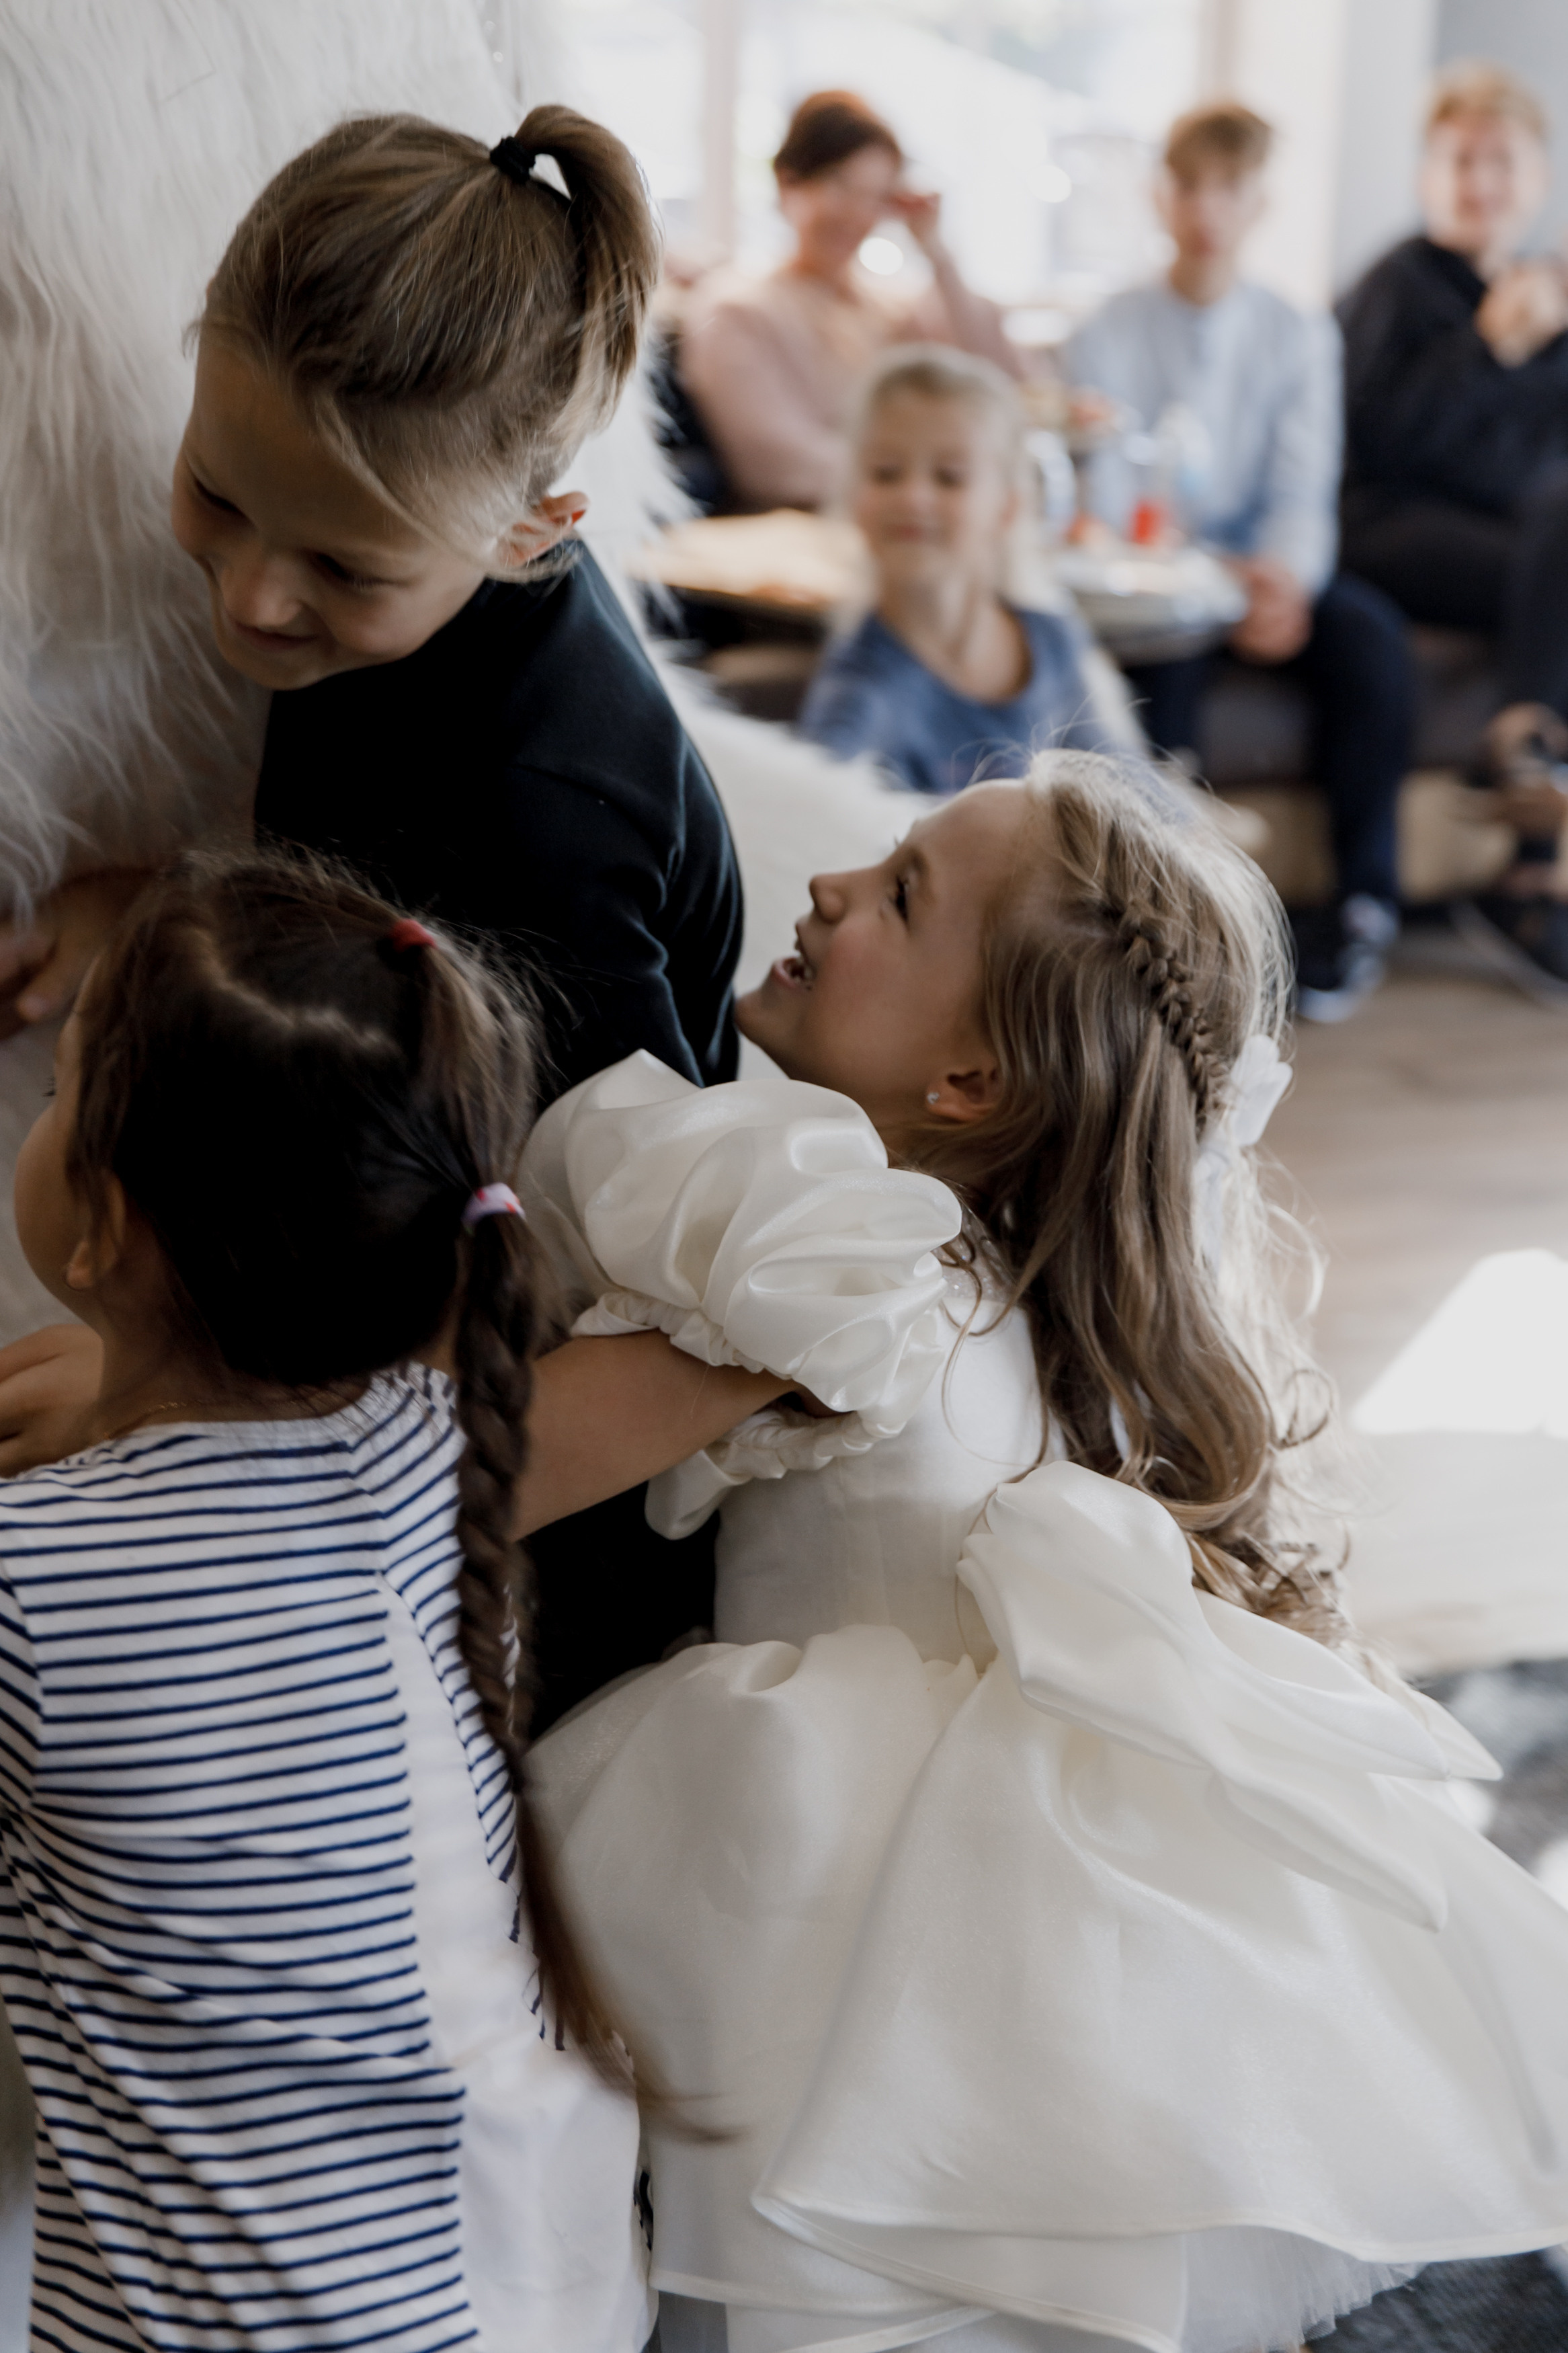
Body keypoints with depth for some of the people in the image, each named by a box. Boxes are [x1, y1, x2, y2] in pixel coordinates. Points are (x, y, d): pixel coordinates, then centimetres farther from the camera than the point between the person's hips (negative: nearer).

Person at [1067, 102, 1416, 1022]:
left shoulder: (1298, 335, 10)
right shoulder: (1110, 334, 3)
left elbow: (1305, 487, 0)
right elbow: (1107, 495, -7)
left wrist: (1285, 575, -25)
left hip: (1269, 569, 2)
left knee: (1372, 635, -27)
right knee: (1167, 645, -36)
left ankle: (1366, 901, -16)